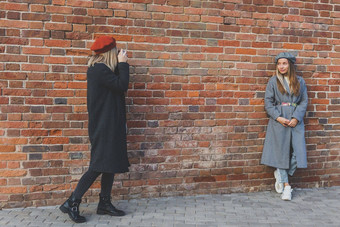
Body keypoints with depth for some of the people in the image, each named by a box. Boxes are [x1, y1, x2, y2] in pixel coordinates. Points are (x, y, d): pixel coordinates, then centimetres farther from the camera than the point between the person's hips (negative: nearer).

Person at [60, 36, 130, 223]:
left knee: (110, 164, 13)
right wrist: (122, 63, -10)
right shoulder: (100, 70, -17)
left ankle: (104, 203, 22)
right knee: (99, 166, -8)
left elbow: (117, 85, 19)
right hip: (104, 126, -10)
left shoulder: (98, 68, 14)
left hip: (109, 126, 10)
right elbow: (122, 85, -20)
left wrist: (120, 65, 11)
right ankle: (72, 203, 1)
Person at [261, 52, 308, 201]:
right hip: (278, 120, -2)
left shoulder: (300, 81, 10)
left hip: (295, 120, 2)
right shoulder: (273, 81, 5)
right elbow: (268, 103, 2)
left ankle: (280, 173, 16)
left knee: (297, 151, -8)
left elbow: (304, 101, 7)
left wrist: (296, 118, -8)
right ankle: (286, 185, 12)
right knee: (281, 151, -1)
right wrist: (278, 117, -12)